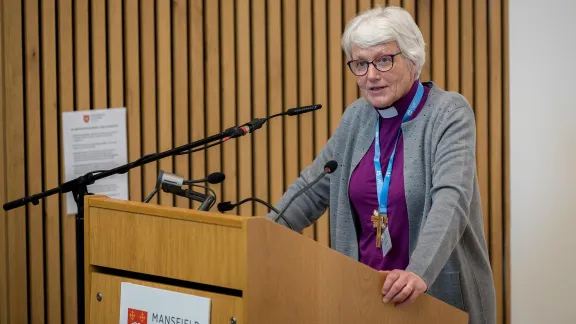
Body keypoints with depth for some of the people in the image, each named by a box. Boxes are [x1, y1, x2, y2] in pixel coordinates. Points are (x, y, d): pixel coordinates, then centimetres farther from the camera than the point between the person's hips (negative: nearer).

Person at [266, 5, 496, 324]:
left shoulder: (450, 112, -13)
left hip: (439, 296, -5)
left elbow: (450, 200, -27)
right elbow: (311, 188, 13)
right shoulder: (357, 118, 7)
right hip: (366, 291, 6)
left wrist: (419, 273, -41)